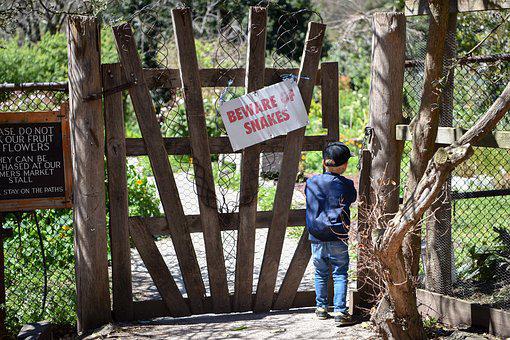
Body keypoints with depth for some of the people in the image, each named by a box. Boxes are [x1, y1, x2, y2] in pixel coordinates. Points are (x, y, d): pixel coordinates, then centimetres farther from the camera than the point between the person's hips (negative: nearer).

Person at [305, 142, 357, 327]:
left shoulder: (311, 183, 0)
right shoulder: (346, 185, -7)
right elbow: (353, 198, 13)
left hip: (316, 238, 3)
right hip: (338, 238, -3)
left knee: (321, 274, 17)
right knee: (340, 275, 1)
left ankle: (321, 308, 24)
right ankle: (340, 311, -5)